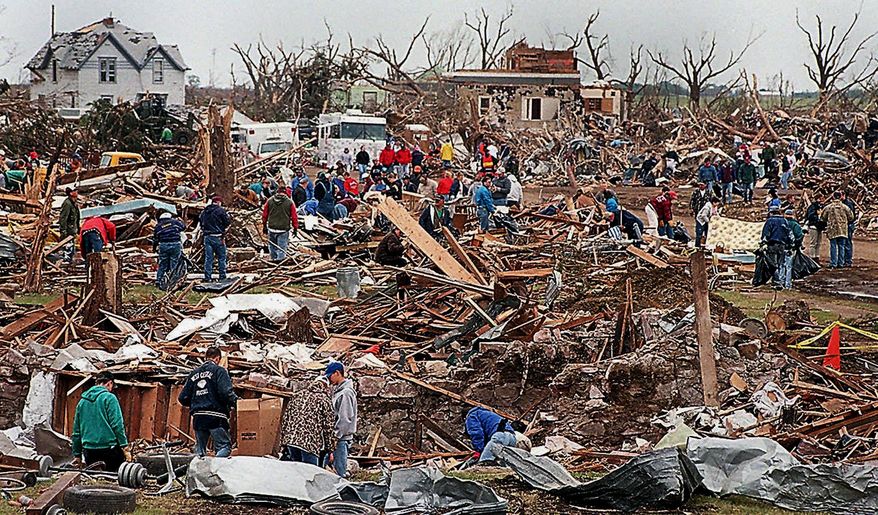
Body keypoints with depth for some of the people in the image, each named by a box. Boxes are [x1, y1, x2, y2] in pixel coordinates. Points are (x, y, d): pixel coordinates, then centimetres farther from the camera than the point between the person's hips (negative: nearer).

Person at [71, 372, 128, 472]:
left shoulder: (82, 401, 15)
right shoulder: (109, 398, -4)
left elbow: (76, 430, 18)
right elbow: (117, 424, -12)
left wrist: (77, 453, 22)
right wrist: (124, 445, -9)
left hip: (89, 449, 5)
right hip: (109, 447, -5)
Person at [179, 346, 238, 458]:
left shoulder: (194, 373, 15)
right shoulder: (219, 371, -2)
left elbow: (183, 398, 13)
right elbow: (226, 392, -16)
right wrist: (234, 402, 1)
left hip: (198, 417, 6)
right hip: (215, 416, -6)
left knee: (199, 448, 14)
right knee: (224, 446, -6)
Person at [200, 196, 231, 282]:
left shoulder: (204, 211, 10)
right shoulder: (220, 210, -9)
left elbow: (200, 221, 15)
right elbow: (228, 222, -9)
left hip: (207, 236, 5)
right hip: (218, 237, -5)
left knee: (208, 258, 6)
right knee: (221, 257, 4)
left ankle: (207, 277, 3)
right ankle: (222, 277, 4)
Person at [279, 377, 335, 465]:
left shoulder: (297, 396, 18)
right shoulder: (324, 399, 3)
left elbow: (285, 421, 17)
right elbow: (329, 426, -1)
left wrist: (283, 445, 20)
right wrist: (330, 449, 5)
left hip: (290, 441, 5)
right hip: (310, 444, -5)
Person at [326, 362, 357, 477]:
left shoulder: (346, 393, -14)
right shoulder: (337, 391, 16)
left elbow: (344, 419, -19)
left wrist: (335, 437, -18)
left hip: (341, 439, -10)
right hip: (338, 438, 10)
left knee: (339, 472, -8)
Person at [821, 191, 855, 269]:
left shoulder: (828, 208, -3)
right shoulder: (845, 207, 0)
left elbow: (823, 218, 5)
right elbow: (851, 217, 6)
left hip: (832, 230, -1)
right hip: (843, 230, 1)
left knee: (833, 246, 2)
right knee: (841, 246, 8)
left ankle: (833, 263, -1)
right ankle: (841, 263, 9)